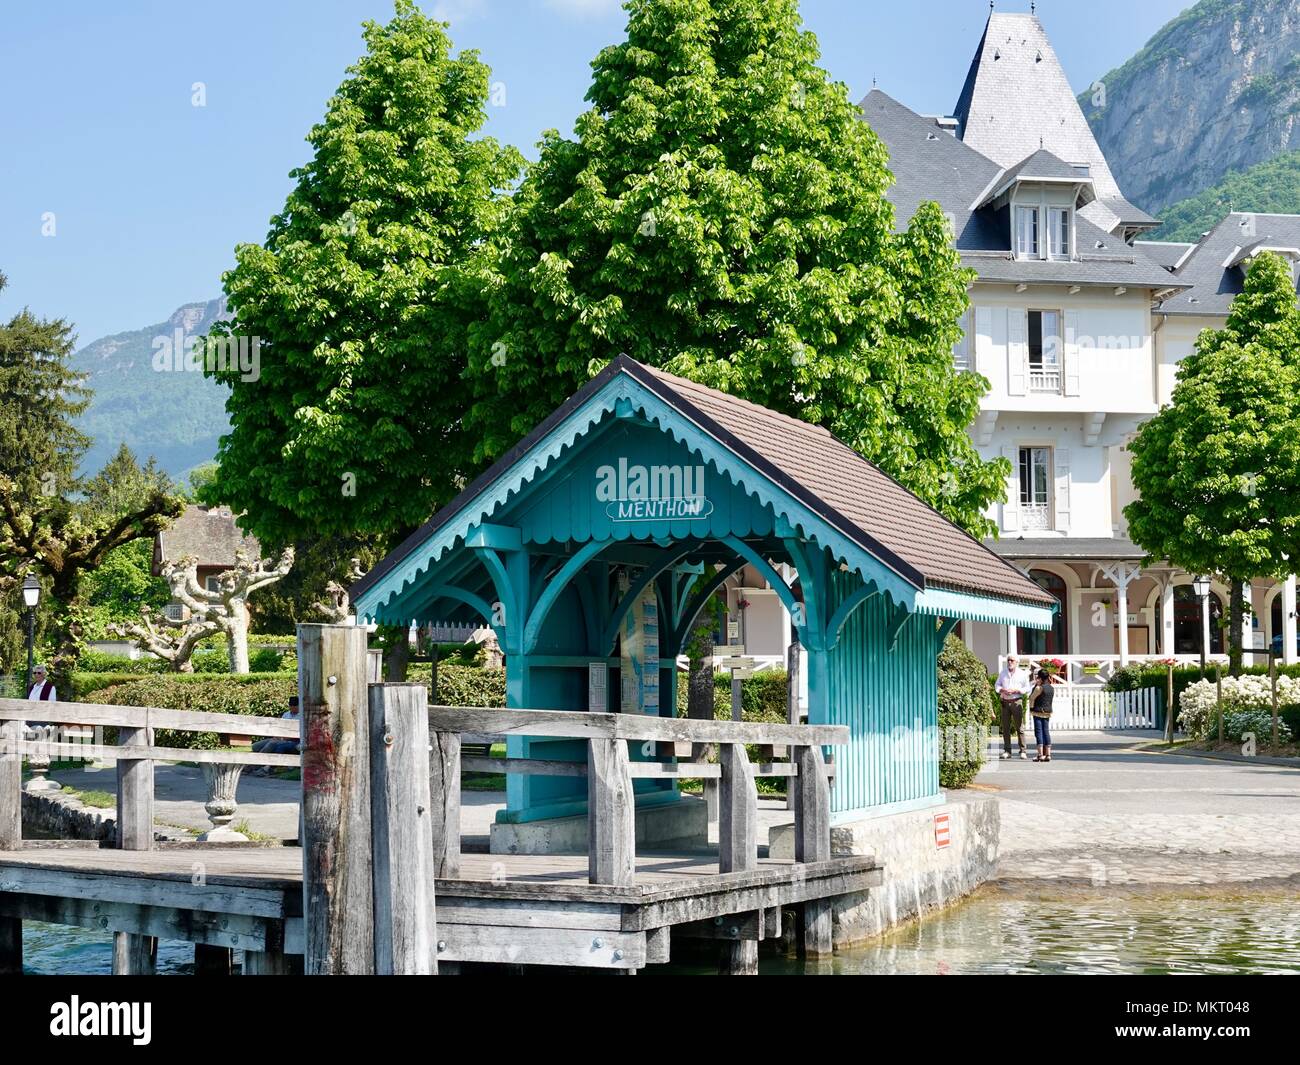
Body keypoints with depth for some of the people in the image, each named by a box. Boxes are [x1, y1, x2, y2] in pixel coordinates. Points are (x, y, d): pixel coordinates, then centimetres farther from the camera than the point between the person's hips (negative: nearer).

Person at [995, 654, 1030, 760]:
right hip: (1005, 702, 3)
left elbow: (1027, 689, 4)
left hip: (1016, 701, -3)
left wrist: (1016, 690, -11)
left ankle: (1022, 751, -3)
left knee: (1019, 726, -6)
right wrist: (1002, 690, -6)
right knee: (1005, 727, 2)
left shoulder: (1021, 674, 4)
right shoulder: (1002, 673, 13)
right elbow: (997, 685, 15)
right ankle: (1007, 751, 6)